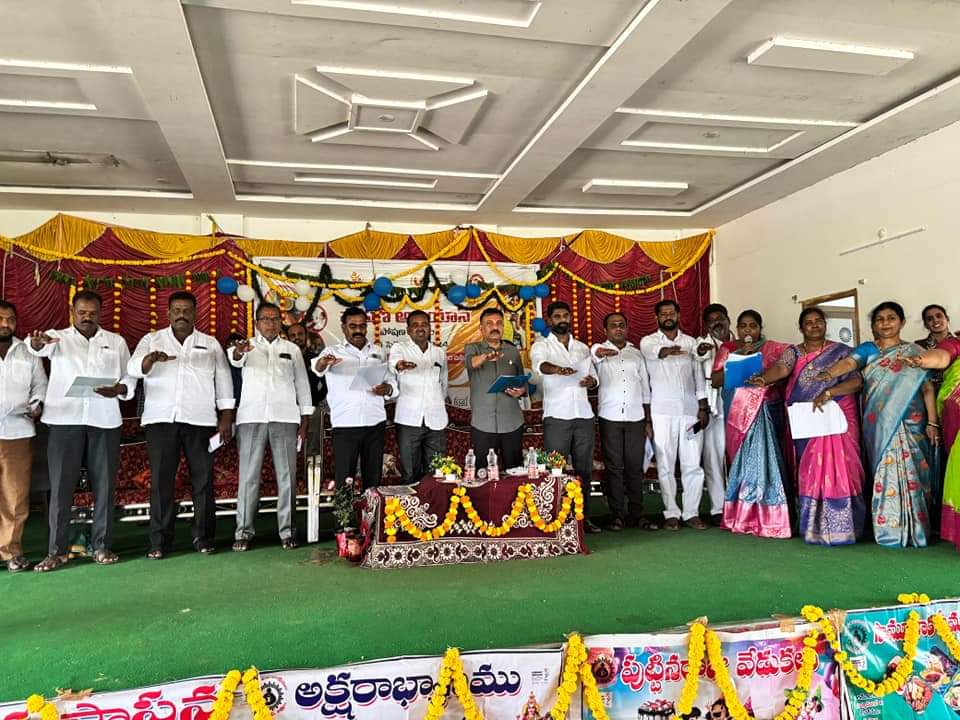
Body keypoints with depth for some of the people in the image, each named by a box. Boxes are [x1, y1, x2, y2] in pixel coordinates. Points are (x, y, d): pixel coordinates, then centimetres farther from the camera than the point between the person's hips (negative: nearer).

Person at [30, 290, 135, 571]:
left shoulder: (116, 341, 14)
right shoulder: (58, 337, 9)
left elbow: (130, 378, 12)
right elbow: (41, 348, -14)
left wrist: (118, 389, -10)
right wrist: (37, 342, -38)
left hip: (104, 421, 1)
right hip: (65, 421, -1)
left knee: (104, 486, 4)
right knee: (61, 486, 1)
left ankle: (102, 546, 12)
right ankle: (57, 551, 8)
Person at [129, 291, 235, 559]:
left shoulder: (210, 344, 13)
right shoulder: (152, 340, 11)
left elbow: (224, 382, 11)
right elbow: (133, 368, -5)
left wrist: (226, 418, 2)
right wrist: (152, 358, -28)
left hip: (200, 420, 1)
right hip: (161, 419, 0)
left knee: (203, 479, 1)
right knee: (161, 480, -2)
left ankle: (203, 538, 9)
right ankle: (159, 541, 5)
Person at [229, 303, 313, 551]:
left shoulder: (292, 349, 15)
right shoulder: (248, 346, 9)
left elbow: (302, 384, 14)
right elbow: (234, 359, -15)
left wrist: (305, 421, 7)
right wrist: (238, 351, -40)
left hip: (285, 418, 1)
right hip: (252, 417, -1)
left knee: (286, 475, 1)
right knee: (249, 475, -1)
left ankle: (287, 531, 8)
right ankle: (243, 531, 6)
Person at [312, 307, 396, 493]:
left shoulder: (378, 351, 14)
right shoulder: (333, 351, 3)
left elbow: (391, 380, 17)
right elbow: (317, 368, -17)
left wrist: (387, 389, -8)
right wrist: (323, 363, -42)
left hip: (375, 422, 3)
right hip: (345, 423, -3)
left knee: (373, 476, 8)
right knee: (344, 478, -4)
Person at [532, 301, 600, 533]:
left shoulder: (583, 348, 19)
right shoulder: (541, 346, 2)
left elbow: (593, 375, 26)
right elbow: (539, 364, -20)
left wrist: (591, 381, 0)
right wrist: (557, 369, -42)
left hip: (584, 415, 5)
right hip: (557, 416, -4)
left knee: (584, 469, 7)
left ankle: (584, 517, 16)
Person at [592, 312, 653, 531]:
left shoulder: (636, 353, 16)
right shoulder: (599, 349, 5)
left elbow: (645, 386, 17)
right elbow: (592, 354, -21)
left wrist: (649, 418, 11)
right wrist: (599, 353, -46)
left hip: (635, 417, 3)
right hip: (610, 417, -3)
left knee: (635, 467, 4)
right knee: (614, 467, 1)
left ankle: (636, 514, 11)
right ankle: (618, 515, 7)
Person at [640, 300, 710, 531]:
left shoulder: (691, 342, 14)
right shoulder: (648, 341, 4)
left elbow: (698, 376, 13)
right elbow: (654, 351, -21)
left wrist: (703, 408, 4)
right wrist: (668, 351, -45)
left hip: (690, 410, 2)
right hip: (662, 412, -2)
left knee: (693, 465, 2)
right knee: (665, 466, 1)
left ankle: (691, 512, 11)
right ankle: (671, 513, 9)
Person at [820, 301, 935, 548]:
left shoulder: (914, 351, 9)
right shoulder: (867, 350, 8)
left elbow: (927, 388, 6)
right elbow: (848, 363, -12)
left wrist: (932, 422, -2)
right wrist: (829, 374, -34)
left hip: (910, 423, 0)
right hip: (878, 424, 0)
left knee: (910, 472, -1)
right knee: (886, 472, -2)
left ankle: (913, 529, 7)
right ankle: (889, 530, 3)